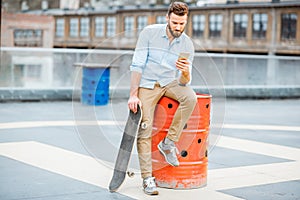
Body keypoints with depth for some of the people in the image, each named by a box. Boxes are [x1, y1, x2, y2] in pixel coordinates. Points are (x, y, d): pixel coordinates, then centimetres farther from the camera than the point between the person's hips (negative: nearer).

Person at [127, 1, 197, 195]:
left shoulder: (187, 44, -6)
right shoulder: (149, 33, -12)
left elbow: (184, 82, -8)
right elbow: (137, 65, -11)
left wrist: (186, 73, -32)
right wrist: (133, 95, -17)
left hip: (170, 83, 2)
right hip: (147, 84, -2)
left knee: (190, 97, -29)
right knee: (144, 130, -13)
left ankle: (169, 143, -15)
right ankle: (147, 178, -6)